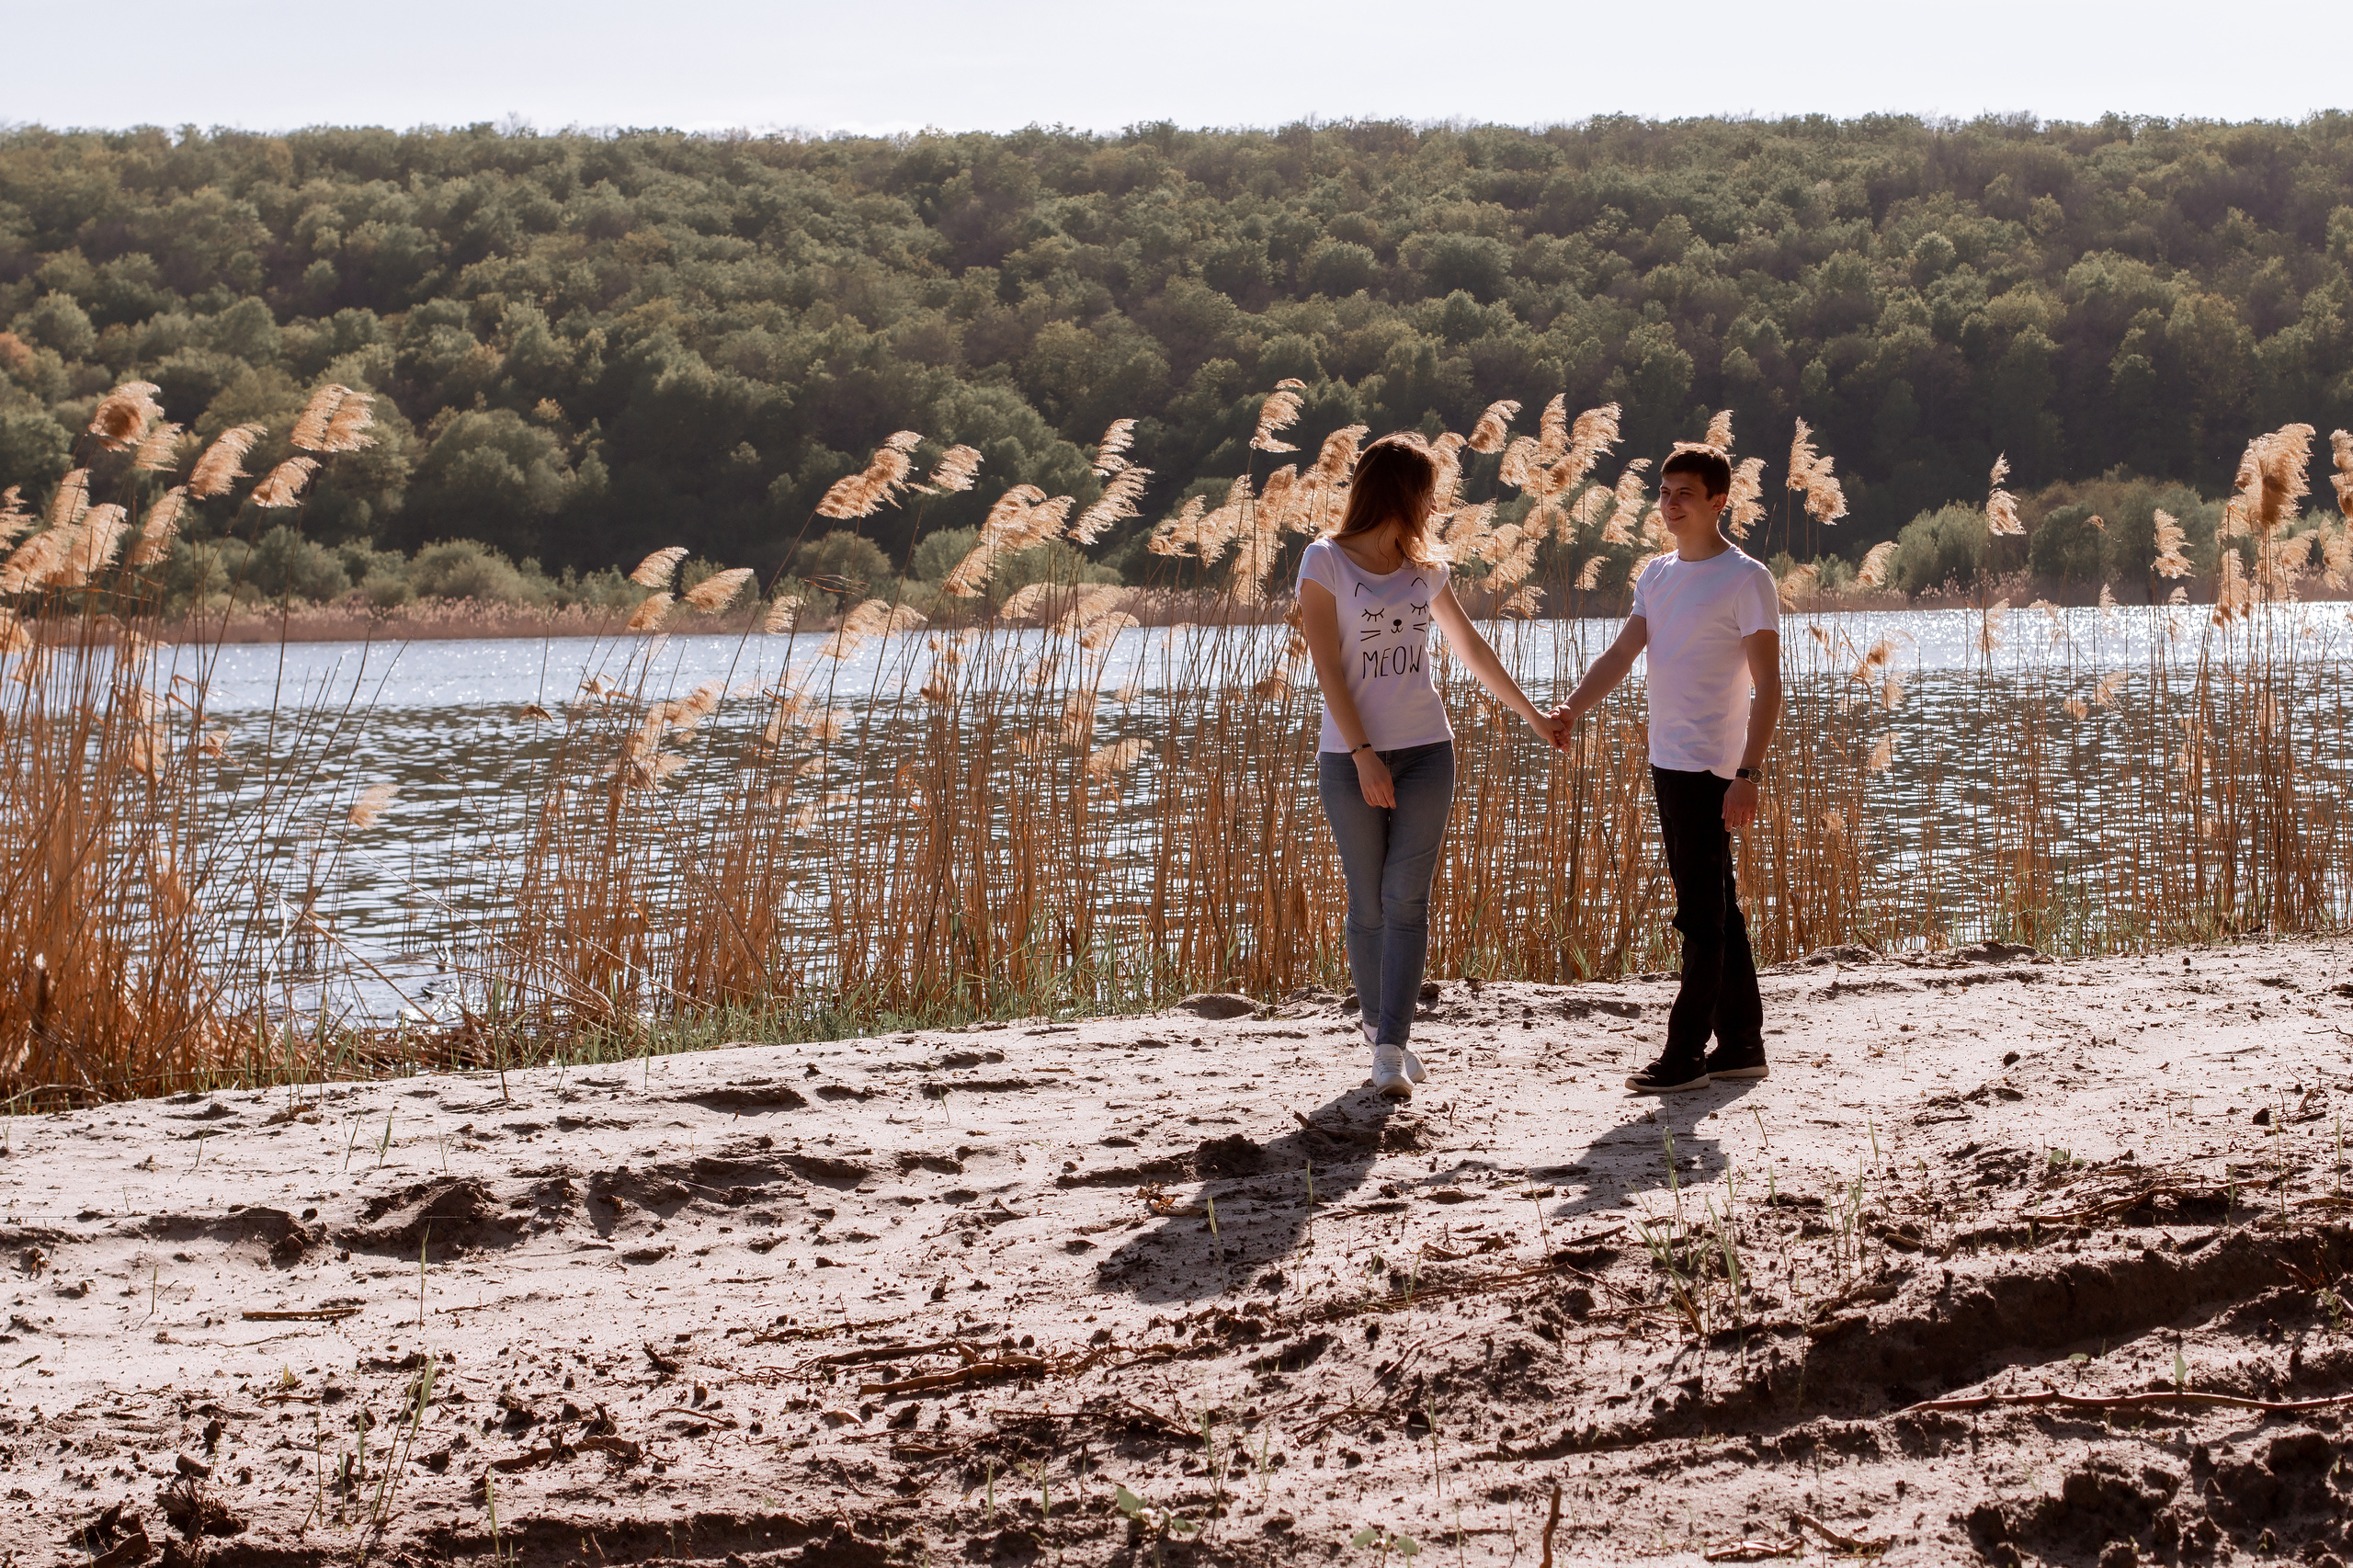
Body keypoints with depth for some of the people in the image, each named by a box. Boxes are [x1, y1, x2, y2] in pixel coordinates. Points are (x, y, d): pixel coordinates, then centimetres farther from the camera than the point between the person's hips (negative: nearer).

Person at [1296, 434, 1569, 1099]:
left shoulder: (1423, 566, 12)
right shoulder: (1325, 562, -3)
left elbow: (1472, 650, 24)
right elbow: (1328, 669, -9)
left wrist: (1532, 714, 28)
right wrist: (1364, 756, -16)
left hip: (1426, 751, 3)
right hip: (1352, 757, -3)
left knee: (1406, 899, -8)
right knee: (1369, 904, 1)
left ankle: (1390, 1049, -12)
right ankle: (1379, 1021, 20)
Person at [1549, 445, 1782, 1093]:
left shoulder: (1746, 579, -9)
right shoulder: (1657, 575, 15)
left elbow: (1767, 685, -11)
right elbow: (1621, 656, 9)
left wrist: (1748, 774, -19)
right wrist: (1572, 708, -10)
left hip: (1712, 768, -8)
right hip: (1668, 763, 8)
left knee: (1702, 915, -5)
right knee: (1714, 908, 13)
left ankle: (1686, 1053, -3)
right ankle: (1740, 1043, 19)